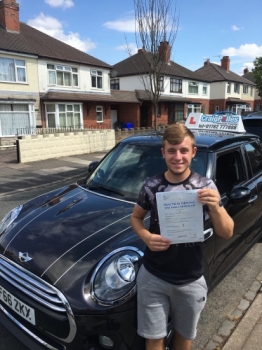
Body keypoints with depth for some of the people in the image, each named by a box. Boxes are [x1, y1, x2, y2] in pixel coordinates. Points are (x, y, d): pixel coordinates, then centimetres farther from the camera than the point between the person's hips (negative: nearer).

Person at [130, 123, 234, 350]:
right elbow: (136, 218, 4)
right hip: (153, 276, 0)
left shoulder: (205, 186, -12)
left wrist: (215, 207, -30)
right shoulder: (151, 186, -10)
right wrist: (147, 237, -17)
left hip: (190, 280, 0)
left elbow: (227, 233, -10)